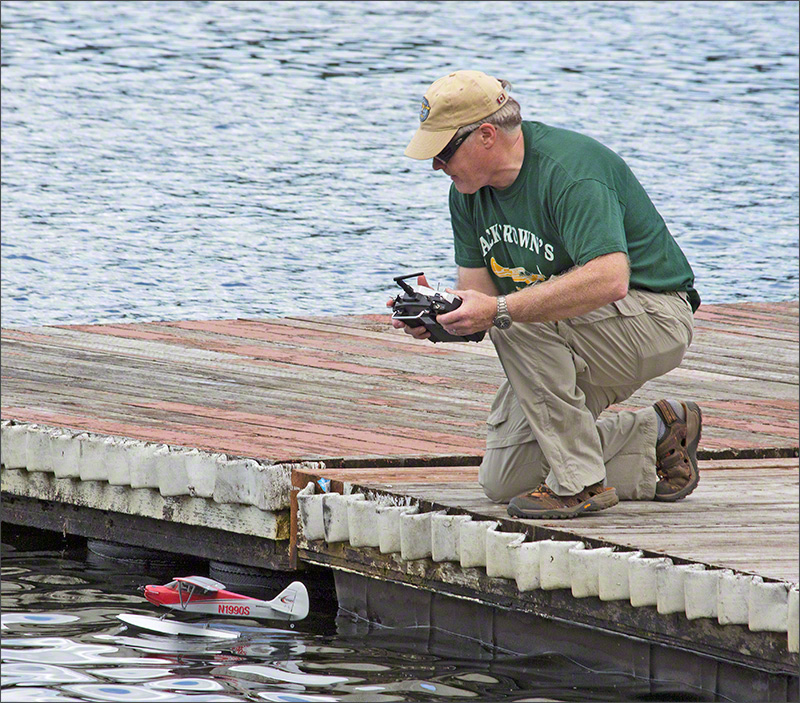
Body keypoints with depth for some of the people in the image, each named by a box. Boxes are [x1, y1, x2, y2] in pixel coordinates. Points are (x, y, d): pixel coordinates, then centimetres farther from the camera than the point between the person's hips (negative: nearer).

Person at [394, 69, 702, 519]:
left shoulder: (568, 170, -26)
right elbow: (478, 292, 2)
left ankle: (580, 482, -23)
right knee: (503, 480, 0)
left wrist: (500, 310, -41)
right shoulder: (468, 192, 0)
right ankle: (655, 437, 15)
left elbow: (609, 279, -40)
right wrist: (438, 314, -22)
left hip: (656, 319, -9)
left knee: (518, 323, -34)